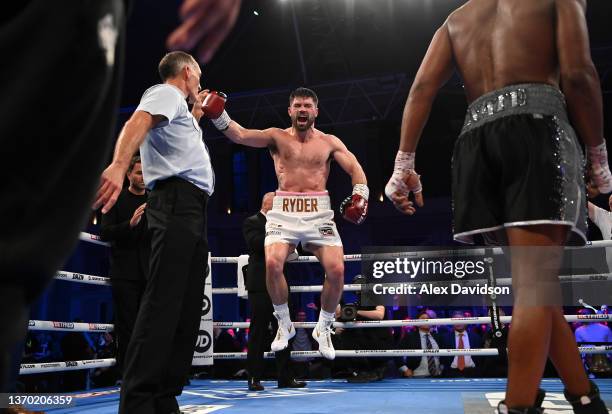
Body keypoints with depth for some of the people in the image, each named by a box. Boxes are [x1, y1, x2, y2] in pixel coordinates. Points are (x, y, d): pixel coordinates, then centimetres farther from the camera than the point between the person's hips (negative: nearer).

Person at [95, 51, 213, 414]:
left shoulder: (180, 107, 31)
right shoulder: (166, 93, 2)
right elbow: (138, 123, -19)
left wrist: (197, 115, 40)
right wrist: (119, 165, -37)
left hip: (193, 207, 10)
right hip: (178, 200, -10)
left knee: (188, 306, 6)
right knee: (163, 301, -17)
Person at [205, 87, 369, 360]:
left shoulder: (329, 142, 10)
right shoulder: (277, 137, 6)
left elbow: (356, 169, 5)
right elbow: (240, 135, -7)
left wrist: (360, 196, -13)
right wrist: (218, 116, -23)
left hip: (318, 212, 1)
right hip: (284, 211, -1)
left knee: (336, 270, -14)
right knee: (272, 264, -23)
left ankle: (323, 329, 13)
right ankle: (284, 325, 4)